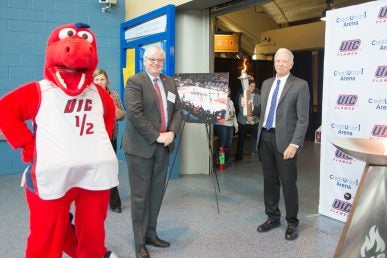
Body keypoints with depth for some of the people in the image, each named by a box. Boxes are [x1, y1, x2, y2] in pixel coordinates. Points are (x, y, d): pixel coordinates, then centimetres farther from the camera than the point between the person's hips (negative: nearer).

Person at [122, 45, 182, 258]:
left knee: (157, 193, 9)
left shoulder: (169, 82, 14)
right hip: (141, 146, -6)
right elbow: (134, 114, -17)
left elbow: (177, 110, 12)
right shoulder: (135, 82, -7)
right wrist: (156, 136, -17)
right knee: (140, 195, 1)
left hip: (163, 146, 6)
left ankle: (151, 234, 24)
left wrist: (171, 132, -5)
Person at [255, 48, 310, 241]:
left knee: (288, 183, 2)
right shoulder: (266, 84, 14)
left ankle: (292, 223, 17)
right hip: (265, 138, 6)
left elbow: (303, 119, -10)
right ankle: (273, 217, 28)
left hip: (284, 140, -5)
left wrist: (294, 144, -18)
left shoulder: (300, 85, -5)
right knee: (269, 181, 14)